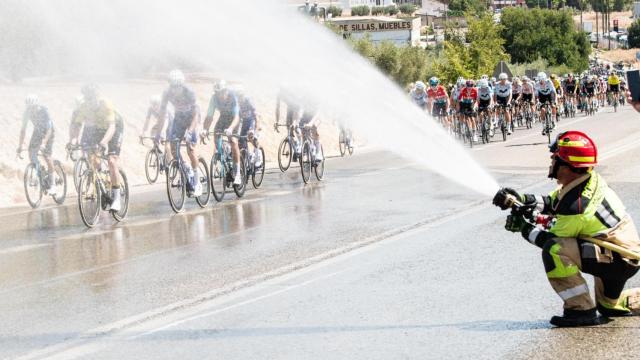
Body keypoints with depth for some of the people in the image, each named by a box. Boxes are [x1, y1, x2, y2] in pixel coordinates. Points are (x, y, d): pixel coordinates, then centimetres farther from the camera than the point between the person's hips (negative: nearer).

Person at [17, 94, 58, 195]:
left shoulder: (44, 111, -31)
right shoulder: (27, 113, -18)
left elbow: (49, 128, -36)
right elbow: (23, 130, -13)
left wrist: (44, 143, -48)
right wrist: (20, 146, -19)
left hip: (48, 132, -5)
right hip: (37, 132, 5)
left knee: (47, 155, -18)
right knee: (31, 153, -13)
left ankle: (52, 184, -13)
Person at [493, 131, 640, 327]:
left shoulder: (576, 206, -27)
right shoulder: (590, 179, 0)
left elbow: (554, 241, -13)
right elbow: (553, 202, 13)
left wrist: (525, 228, 0)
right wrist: (523, 200, 0)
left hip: (620, 261, -10)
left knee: (555, 251, -25)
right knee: (609, 307, 31)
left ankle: (581, 311, -17)